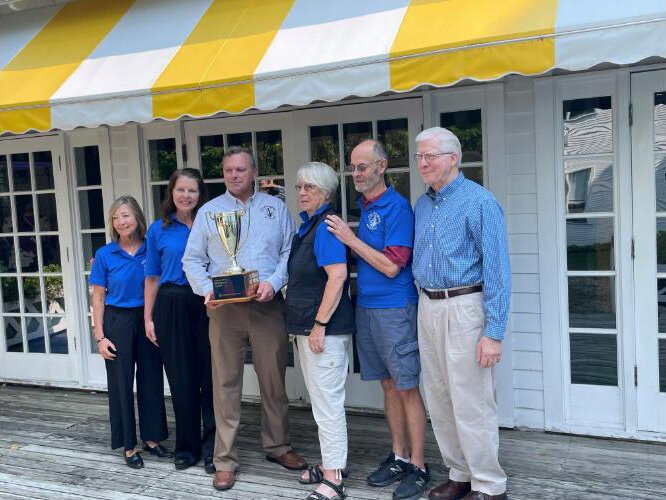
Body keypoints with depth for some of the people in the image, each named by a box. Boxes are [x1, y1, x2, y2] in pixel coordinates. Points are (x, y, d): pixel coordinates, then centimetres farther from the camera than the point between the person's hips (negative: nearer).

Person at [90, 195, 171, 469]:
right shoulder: (105, 255, -3)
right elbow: (98, 298, -1)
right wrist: (100, 336, -6)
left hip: (148, 320, 2)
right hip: (118, 322, -1)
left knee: (151, 379, 8)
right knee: (121, 383, 6)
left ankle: (152, 438, 24)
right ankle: (129, 446, 18)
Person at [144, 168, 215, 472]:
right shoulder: (158, 230, 6)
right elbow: (152, 278, 8)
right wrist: (148, 317, 4)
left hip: (207, 305, 0)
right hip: (172, 307, 1)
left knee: (209, 376, 1)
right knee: (182, 378, 8)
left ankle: (212, 447, 12)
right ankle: (187, 446, 23)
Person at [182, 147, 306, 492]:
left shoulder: (275, 207, 9)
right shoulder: (208, 211, 10)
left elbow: (290, 252, 3)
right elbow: (192, 260, 7)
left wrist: (273, 282, -13)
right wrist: (207, 290, -9)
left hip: (268, 305, 0)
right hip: (223, 307, 0)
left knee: (274, 379, 8)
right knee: (225, 383, 3)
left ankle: (278, 446, 26)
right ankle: (225, 459, 13)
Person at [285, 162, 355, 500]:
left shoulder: (327, 225, -14)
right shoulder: (307, 224, 15)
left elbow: (338, 276, -23)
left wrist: (319, 325, -23)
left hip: (325, 329, -10)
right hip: (307, 327, 10)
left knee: (327, 401, -3)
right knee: (322, 398, 18)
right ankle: (332, 461, 32)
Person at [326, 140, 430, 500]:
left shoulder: (396, 207, -12)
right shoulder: (364, 206, 13)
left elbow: (392, 266, -17)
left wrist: (351, 239, -14)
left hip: (394, 310, -8)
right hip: (365, 307, 8)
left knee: (407, 389, 1)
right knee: (389, 386, 15)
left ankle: (418, 467, 12)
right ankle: (398, 457, 26)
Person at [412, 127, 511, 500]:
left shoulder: (479, 202, -11)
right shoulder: (422, 205, 12)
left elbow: (497, 270, -15)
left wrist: (494, 332, -19)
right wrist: (427, 306, 10)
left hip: (464, 308, -8)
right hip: (428, 307, 8)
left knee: (471, 403, -2)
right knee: (439, 400, 14)